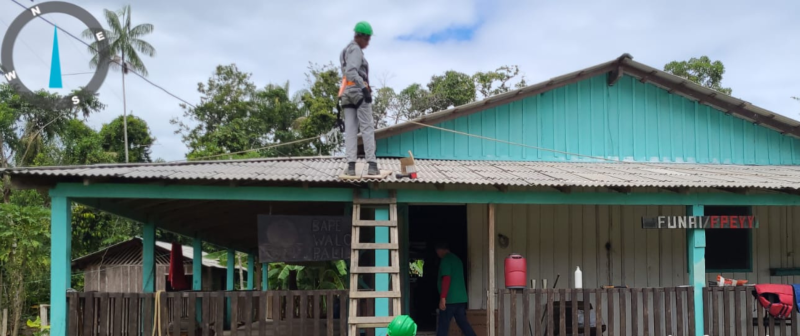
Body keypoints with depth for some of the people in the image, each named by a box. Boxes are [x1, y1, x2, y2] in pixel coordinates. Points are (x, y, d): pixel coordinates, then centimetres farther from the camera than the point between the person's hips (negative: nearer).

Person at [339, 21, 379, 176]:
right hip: (358, 91, -8)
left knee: (350, 130, -1)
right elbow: (351, 71, -22)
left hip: (346, 93, 8)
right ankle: (372, 165, -11)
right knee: (367, 128, -7)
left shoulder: (345, 51, 24)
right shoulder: (355, 50, -7)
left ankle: (351, 166, -11)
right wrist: (364, 89, -31)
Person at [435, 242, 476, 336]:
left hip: (450, 299, -8)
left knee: (443, 325, -3)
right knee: (463, 323, 10)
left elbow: (446, 279, -19)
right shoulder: (457, 259, 18)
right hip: (461, 298, 8)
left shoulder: (445, 260, -10)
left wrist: (442, 298, -21)